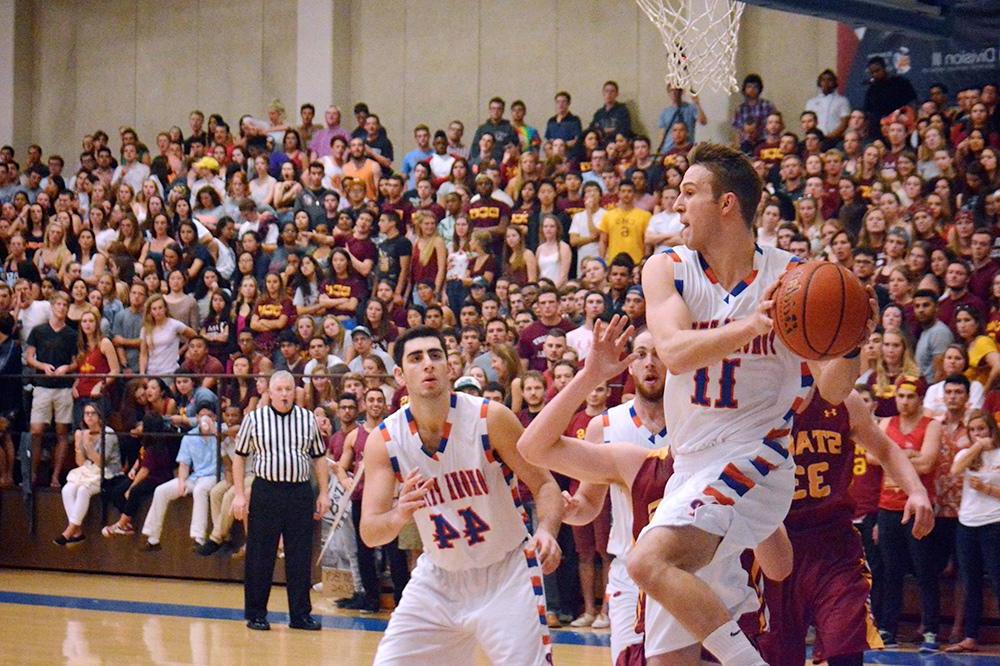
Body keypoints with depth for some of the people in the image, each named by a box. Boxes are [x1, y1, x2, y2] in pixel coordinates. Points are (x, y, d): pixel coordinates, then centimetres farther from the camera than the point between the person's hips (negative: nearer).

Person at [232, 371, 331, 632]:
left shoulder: (308, 419, 8)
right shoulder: (254, 419, 2)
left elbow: (319, 458, 13)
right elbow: (240, 457, 6)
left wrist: (324, 493, 7)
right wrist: (239, 494, -1)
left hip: (300, 492, 2)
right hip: (266, 491, -2)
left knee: (300, 556, 4)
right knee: (259, 556, 1)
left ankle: (300, 614, 11)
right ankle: (256, 614, 10)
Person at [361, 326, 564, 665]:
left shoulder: (490, 418, -16)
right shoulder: (384, 441, -9)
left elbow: (544, 484, -9)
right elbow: (369, 532, -12)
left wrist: (546, 531, -31)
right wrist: (398, 516, -35)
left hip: (506, 574, -3)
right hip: (438, 577, 3)